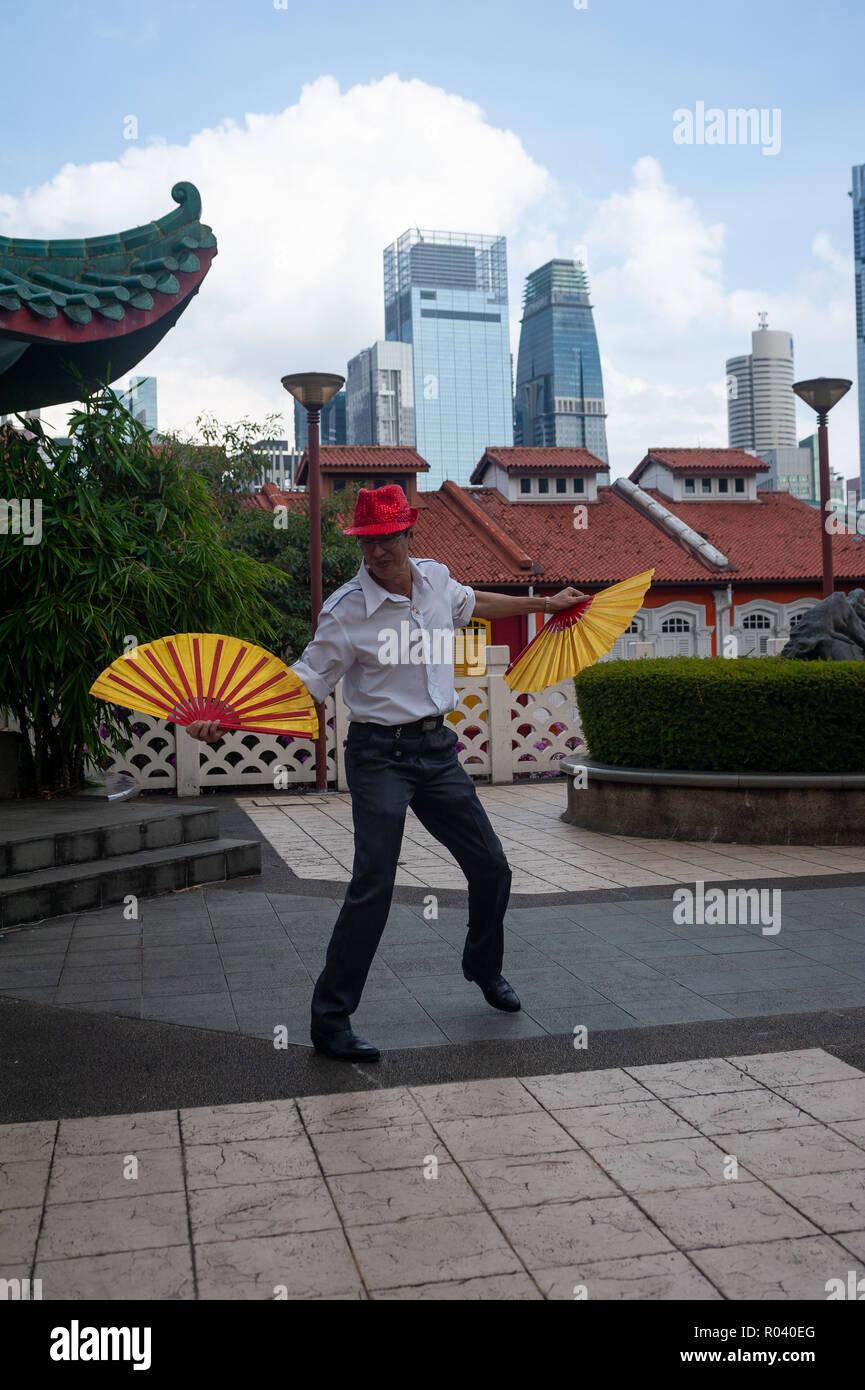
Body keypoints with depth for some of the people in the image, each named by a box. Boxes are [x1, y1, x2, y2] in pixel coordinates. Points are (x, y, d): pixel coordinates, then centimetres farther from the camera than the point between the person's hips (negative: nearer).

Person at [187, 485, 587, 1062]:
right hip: (380, 754, -6)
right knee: (373, 885, -16)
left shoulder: (436, 578, 4)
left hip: (438, 748, 6)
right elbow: (305, 681, -12)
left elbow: (471, 603, 26)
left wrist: (544, 604, 36)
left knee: (491, 868, 13)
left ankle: (484, 968, 41)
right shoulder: (348, 610, -14)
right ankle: (330, 1019, -2)